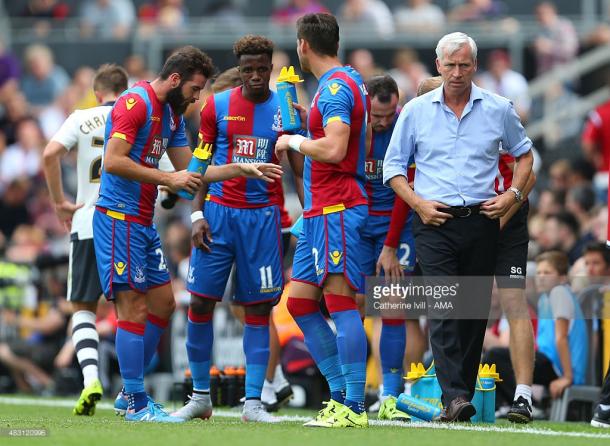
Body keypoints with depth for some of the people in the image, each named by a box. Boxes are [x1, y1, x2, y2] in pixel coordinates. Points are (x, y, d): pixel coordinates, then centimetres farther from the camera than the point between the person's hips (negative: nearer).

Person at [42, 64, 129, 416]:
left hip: (88, 224, -1)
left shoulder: (82, 119, 3)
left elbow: (51, 153, -11)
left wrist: (60, 202, -2)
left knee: (83, 307, 6)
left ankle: (91, 378, -16)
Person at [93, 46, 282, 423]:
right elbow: (113, 162, -22)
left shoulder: (173, 115, 16)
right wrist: (167, 178, -18)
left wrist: (243, 169, 14)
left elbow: (190, 171, 21)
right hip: (119, 218, -10)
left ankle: (130, 392, 20)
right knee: (133, 307, -9)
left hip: (143, 222, 10)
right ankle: (137, 405, -6)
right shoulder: (136, 102, -14)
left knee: (163, 302, 12)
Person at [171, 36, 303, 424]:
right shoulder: (217, 106, 3)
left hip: (263, 217, 0)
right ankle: (201, 397, 11)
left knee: (259, 308, -1)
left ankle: (253, 402, 2)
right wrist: (197, 215, -3)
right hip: (218, 212, 0)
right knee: (201, 302, -2)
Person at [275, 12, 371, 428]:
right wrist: (309, 120, 22)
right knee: (300, 301, 11)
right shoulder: (348, 81, 17)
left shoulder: (336, 86, -13)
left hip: (337, 210, -11)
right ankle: (341, 394, 12)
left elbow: (334, 149, -23)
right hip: (320, 211, 11)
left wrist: (295, 141, -8)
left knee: (340, 300, -12)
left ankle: (354, 408, -13)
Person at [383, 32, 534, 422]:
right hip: (435, 222, -2)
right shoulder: (416, 111, 4)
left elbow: (524, 153, 19)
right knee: (445, 309, -16)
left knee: (475, 312, 4)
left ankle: (463, 394, 13)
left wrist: (513, 194, 4)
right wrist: (418, 203, -5)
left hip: (481, 222, 2)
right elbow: (394, 167, 10)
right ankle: (454, 397, -25)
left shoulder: (498, 109, 6)